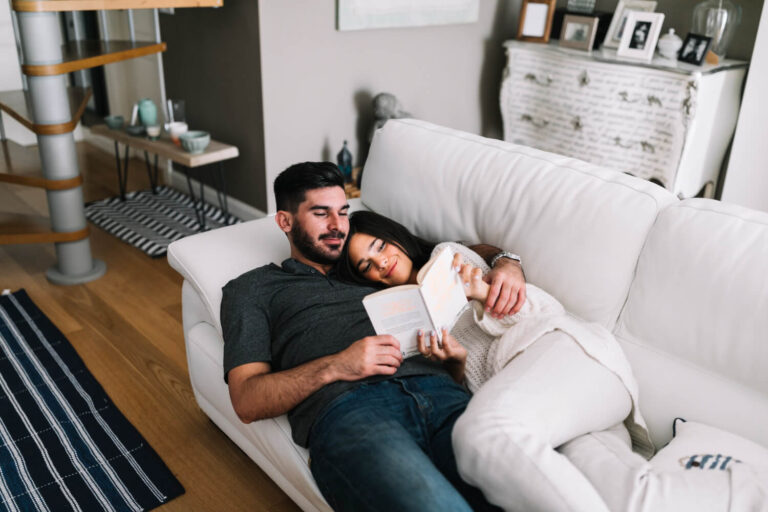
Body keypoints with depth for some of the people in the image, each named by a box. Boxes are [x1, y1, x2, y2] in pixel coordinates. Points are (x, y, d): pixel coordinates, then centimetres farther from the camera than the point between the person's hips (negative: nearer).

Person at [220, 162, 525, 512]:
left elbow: (475, 253, 38)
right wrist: (334, 367, -6)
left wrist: (506, 264, 13)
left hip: (437, 390, 4)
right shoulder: (252, 288, 23)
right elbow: (246, 401, 10)